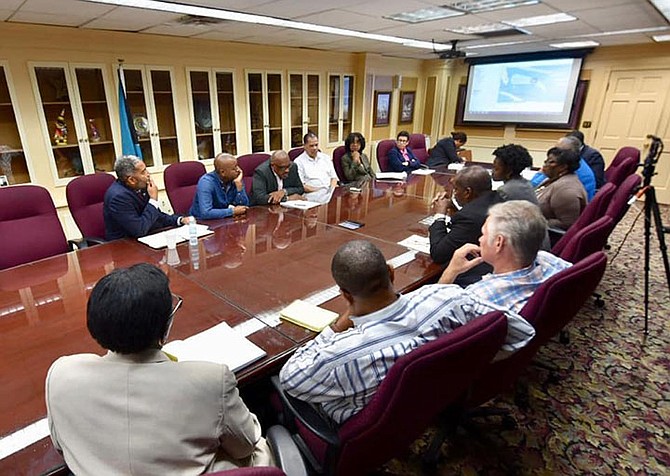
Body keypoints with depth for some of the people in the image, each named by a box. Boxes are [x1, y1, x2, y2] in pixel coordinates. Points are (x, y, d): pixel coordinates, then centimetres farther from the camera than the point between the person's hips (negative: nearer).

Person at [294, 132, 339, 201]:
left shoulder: (326, 158, 20)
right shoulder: (299, 161, 4)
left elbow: (333, 176, 19)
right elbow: (300, 186, -4)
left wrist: (333, 188, -2)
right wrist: (317, 190, -14)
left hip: (330, 192, 4)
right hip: (314, 195, -4)